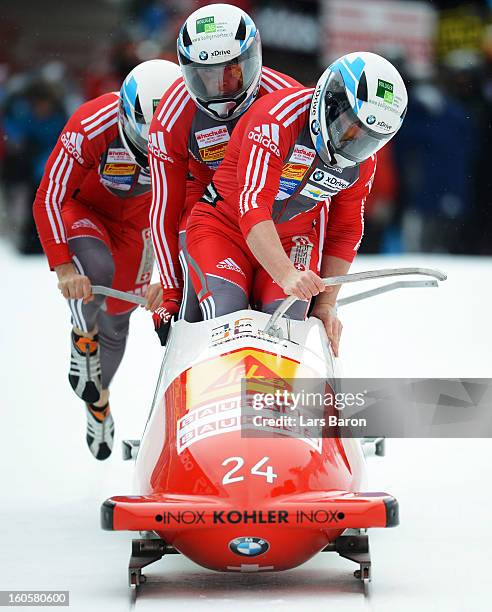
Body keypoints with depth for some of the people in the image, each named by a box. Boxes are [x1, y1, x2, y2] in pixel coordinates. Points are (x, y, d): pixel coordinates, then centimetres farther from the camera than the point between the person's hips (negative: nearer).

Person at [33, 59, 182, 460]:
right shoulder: (90, 128, -38)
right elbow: (48, 200, -33)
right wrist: (64, 267, -42)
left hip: (134, 217, 3)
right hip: (79, 208, -3)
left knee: (117, 317, 10)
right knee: (97, 268, -35)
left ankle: (98, 397, 38)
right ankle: (84, 338, -4)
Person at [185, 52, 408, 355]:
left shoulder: (363, 160, -4)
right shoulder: (278, 118, -26)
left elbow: (345, 234, 9)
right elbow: (252, 207, -36)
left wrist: (326, 304, 1)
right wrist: (286, 274, -49)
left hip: (292, 242, 5)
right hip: (223, 227, -5)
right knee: (226, 318, -27)